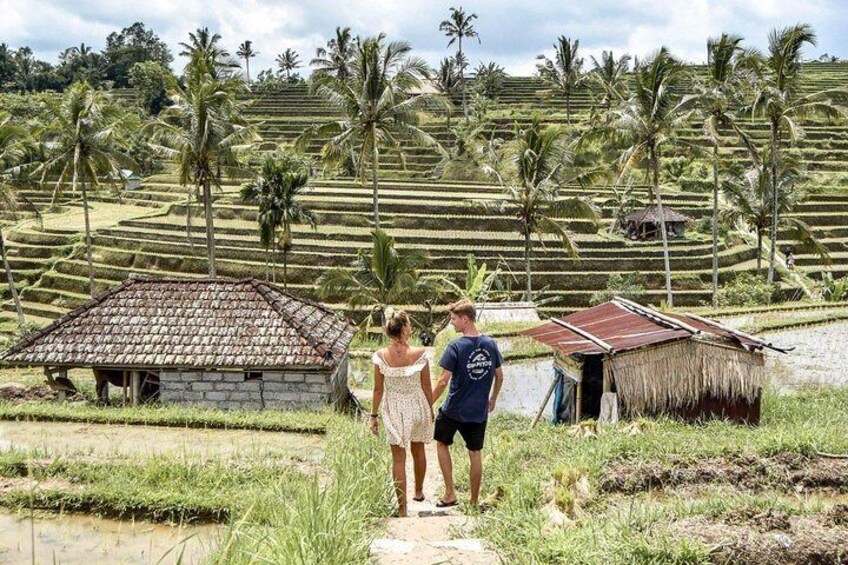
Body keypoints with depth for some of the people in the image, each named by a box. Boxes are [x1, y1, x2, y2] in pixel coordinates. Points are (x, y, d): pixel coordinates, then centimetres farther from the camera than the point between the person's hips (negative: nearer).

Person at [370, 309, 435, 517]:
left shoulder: (380, 356, -13)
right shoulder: (420, 354, -14)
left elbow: (378, 390, -7)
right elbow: (427, 387, -5)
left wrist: (374, 415, 4)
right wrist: (431, 410, 10)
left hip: (394, 410, 0)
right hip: (417, 406, 1)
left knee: (398, 458, 7)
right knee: (418, 451, 24)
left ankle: (402, 508, 9)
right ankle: (419, 492, 44)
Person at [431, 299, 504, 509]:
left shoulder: (456, 347, -18)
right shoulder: (490, 344, -2)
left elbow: (443, 382, -17)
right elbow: (499, 376, 8)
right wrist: (492, 399, 23)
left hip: (453, 410, -4)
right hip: (479, 412, 4)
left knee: (442, 443, 19)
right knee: (476, 454, 13)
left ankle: (450, 494, 16)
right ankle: (474, 501, 22)